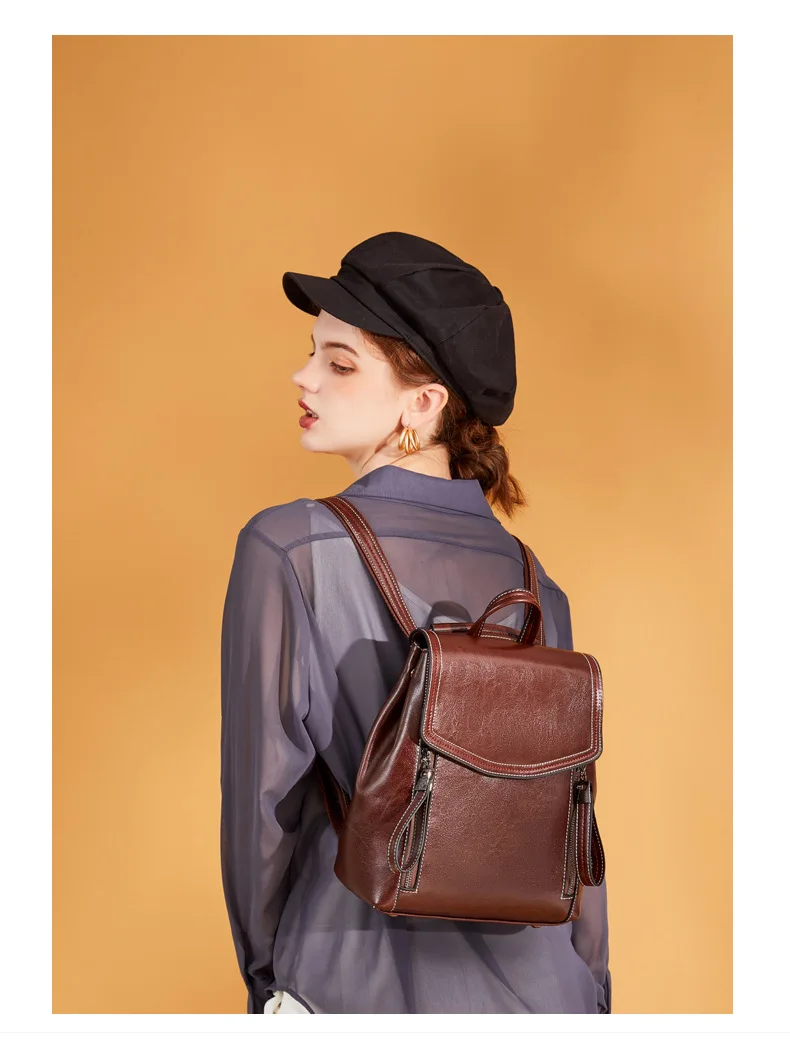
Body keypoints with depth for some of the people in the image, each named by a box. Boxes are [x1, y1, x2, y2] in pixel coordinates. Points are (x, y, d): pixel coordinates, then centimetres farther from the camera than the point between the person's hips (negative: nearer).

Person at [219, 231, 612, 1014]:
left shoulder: (288, 548, -13)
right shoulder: (534, 581, 0)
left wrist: (263, 975, 6)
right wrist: (587, 1000, 16)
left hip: (366, 985, -3)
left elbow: (265, 791, -9)